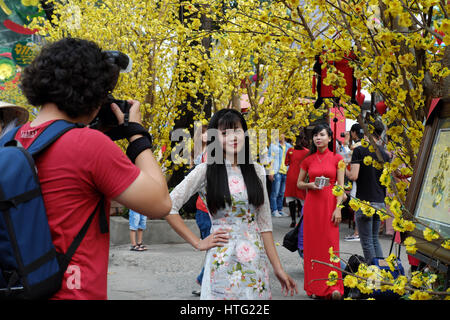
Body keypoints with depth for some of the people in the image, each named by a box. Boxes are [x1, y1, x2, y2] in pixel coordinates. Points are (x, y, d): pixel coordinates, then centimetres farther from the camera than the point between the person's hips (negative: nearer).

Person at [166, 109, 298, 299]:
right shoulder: (206, 171, -4)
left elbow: (264, 224, 9)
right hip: (223, 262, -4)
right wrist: (197, 243, -7)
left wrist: (278, 268, 6)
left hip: (257, 262, 4)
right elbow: (168, 206, -8)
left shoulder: (256, 171, 8)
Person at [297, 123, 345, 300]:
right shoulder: (308, 160, 7)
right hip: (312, 203, 2)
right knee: (313, 243, 2)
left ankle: (333, 287, 0)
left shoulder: (337, 159, 2)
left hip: (330, 203, -2)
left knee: (330, 243, -5)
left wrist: (338, 208, -9)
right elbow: (299, 183, 15)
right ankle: (315, 287, 10)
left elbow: (340, 186, -1)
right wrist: (310, 185, -6)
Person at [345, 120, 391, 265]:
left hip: (364, 202, -6)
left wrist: (345, 170, 3)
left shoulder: (359, 150, -9)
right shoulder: (385, 154, 7)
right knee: (375, 239, 18)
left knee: (367, 242, 1)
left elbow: (354, 176, -15)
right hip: (380, 201, 6)